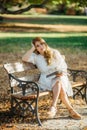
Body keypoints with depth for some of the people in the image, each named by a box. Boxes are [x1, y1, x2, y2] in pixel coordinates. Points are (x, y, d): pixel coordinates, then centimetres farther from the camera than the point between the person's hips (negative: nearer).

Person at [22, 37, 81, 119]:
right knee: (60, 88, -33)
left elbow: (64, 65, 10)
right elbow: (24, 59, -13)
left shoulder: (55, 53, 6)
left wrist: (62, 72, -12)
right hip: (46, 80, -1)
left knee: (58, 82, -38)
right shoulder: (36, 57, 5)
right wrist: (32, 48, -7)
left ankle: (54, 106, -43)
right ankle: (71, 110, -30)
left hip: (59, 77, 1)